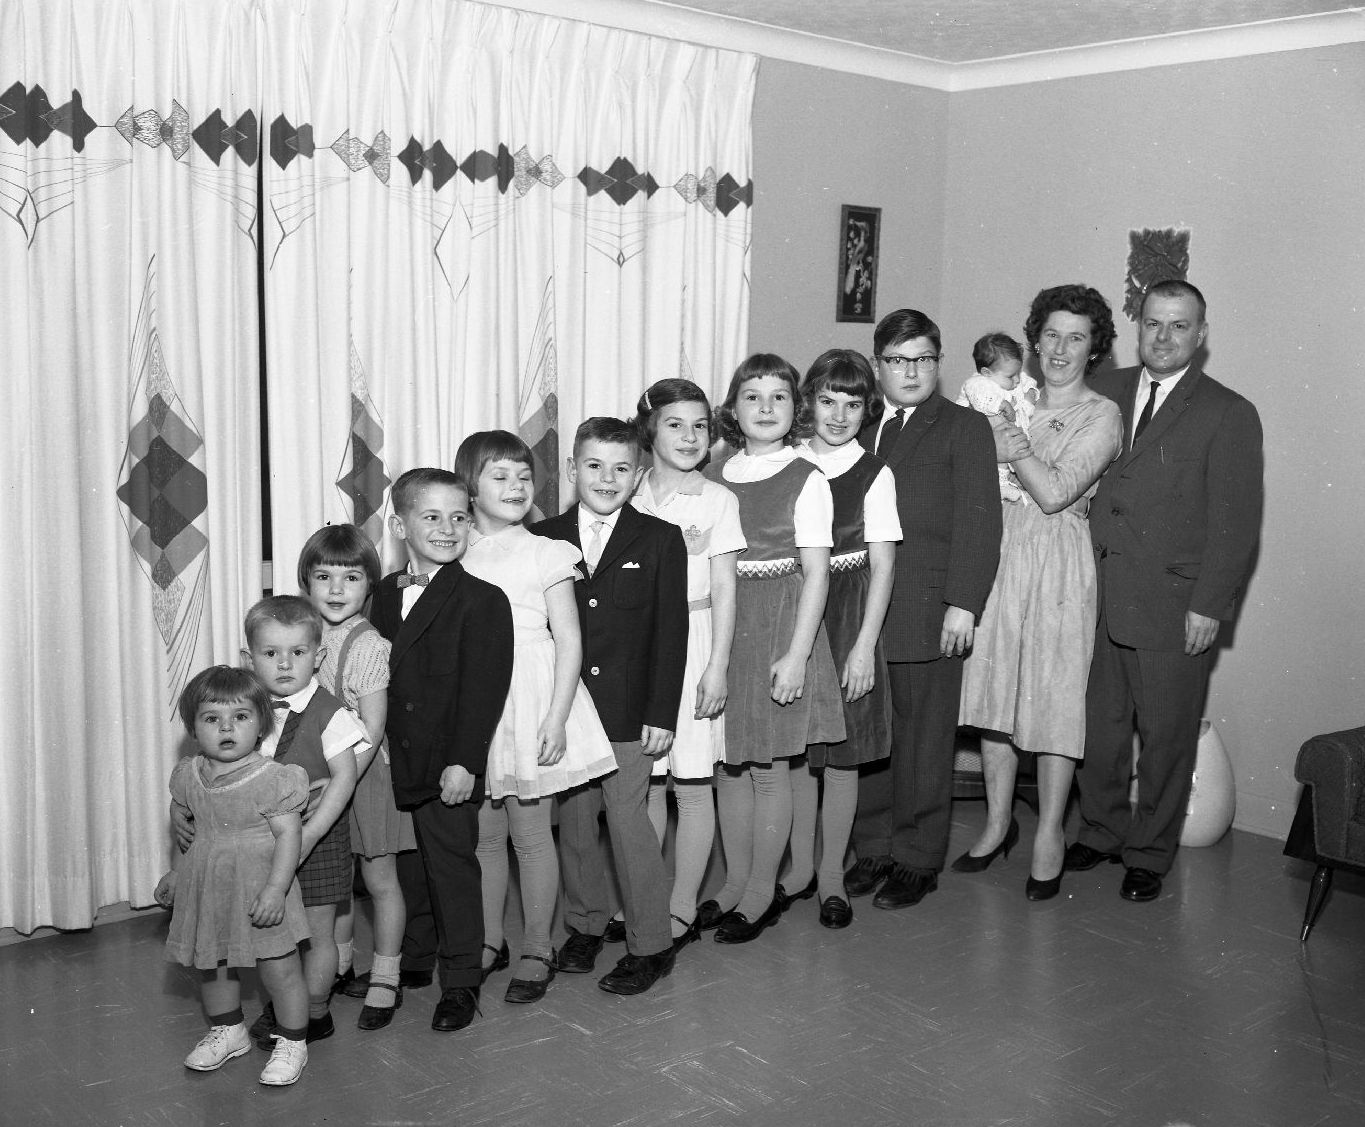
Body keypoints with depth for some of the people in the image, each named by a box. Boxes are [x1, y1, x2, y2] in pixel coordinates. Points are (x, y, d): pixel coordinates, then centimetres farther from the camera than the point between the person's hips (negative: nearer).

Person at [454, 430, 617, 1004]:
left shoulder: (544, 553, -4)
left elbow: (569, 641, -5)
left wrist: (556, 718, -12)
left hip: (529, 700, -3)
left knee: (529, 831, 3)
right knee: (483, 831, 11)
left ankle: (537, 951, 17)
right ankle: (490, 941, 27)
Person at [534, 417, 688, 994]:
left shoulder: (660, 540, -1)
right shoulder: (542, 539, 4)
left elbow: (671, 632, -2)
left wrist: (661, 713, -7)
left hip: (629, 709, -3)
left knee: (628, 819, -3)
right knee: (573, 820, 12)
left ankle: (651, 944, 11)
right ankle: (584, 924, 31)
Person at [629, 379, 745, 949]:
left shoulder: (717, 500, -2)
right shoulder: (629, 497, 4)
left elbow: (723, 591, -3)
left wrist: (717, 667, -9)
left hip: (693, 643, -2)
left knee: (692, 786, 3)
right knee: (646, 784, 8)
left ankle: (682, 909, 14)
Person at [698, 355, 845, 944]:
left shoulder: (806, 479, -6)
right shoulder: (712, 477, 6)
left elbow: (815, 572, -9)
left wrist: (797, 654, -15)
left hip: (782, 622, -4)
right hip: (720, 623, 4)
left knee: (770, 766, 3)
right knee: (729, 763, 10)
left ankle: (764, 889, 18)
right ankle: (735, 882, 25)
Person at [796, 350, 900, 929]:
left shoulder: (874, 474, -2)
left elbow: (882, 565, -4)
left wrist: (865, 644, -10)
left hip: (848, 616, -2)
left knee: (842, 754, 4)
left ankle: (831, 873, 17)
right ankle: (797, 867, 19)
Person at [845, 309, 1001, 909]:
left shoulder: (965, 428, 2)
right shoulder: (859, 427, 15)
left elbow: (977, 521, -6)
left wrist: (963, 604, -14)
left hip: (927, 614, -4)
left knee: (924, 741, 5)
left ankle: (918, 859, 17)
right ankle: (873, 848, 24)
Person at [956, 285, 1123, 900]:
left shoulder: (1101, 415, -4)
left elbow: (1055, 493, -15)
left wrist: (1015, 443, -7)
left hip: (1060, 565, -5)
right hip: (998, 556, 5)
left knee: (1055, 701, 1)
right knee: (992, 693, 10)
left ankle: (1049, 834, 15)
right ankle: (998, 822, 25)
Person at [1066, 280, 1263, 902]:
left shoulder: (1229, 415, -4)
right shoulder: (1106, 391, 9)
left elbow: (1236, 523, -6)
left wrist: (1209, 606, -11)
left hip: (1173, 606, -3)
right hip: (1100, 594, 4)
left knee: (1166, 735, 7)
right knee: (1100, 723, 12)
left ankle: (1149, 854, 23)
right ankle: (1101, 831, 32)